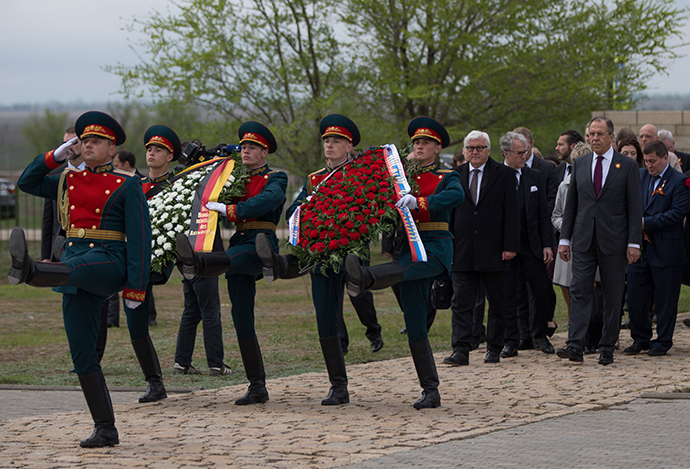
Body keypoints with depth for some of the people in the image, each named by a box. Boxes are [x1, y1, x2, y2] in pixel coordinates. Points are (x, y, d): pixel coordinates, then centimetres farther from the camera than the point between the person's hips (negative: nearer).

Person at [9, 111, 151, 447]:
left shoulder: (126, 186, 2)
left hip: (109, 263, -6)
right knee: (82, 354, 0)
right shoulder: (68, 181, 19)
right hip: (74, 267, 6)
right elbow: (27, 183, 26)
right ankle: (105, 430, 3)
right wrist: (56, 155, 13)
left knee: (70, 268, -39)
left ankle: (28, 270, -74)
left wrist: (135, 289, -11)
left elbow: (139, 239, -3)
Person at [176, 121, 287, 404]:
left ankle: (197, 264, -76)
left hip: (262, 244, -7)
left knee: (232, 259, -40)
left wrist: (230, 209, -28)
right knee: (241, 319, 2)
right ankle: (257, 387, 4)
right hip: (238, 246, 7)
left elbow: (267, 201, -20)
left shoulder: (275, 179, 3)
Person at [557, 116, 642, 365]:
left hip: (613, 241, -2)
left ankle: (607, 348, 10)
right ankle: (575, 346, -12)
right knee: (579, 291, -7)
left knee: (613, 296, 3)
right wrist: (564, 238, 6)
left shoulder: (628, 166, 0)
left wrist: (634, 243, -8)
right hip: (583, 240, 2)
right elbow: (571, 204, 12)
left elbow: (635, 207, -2)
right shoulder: (580, 164, 10)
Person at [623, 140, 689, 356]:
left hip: (666, 251, -5)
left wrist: (647, 223, -17)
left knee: (665, 299, 3)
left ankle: (663, 341, 15)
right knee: (635, 297, 6)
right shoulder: (639, 176, 10)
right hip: (639, 248, 5)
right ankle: (641, 339, 19)